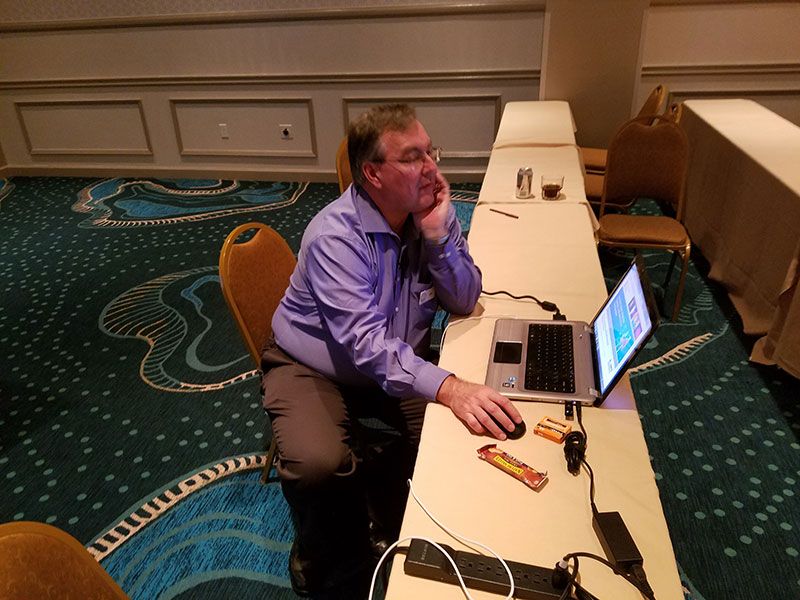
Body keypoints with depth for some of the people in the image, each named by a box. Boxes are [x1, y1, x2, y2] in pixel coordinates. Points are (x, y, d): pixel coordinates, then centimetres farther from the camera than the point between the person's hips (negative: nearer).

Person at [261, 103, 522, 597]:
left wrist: (437, 233, -25)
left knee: (465, 425, -15)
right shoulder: (335, 236, -27)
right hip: (313, 367, -5)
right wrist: (447, 387, -47)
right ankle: (327, 560, 7)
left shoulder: (433, 209, -9)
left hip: (399, 361, 5)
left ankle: (385, 520, 12)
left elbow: (465, 302, -10)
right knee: (319, 465, -29)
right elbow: (366, 344, -35)